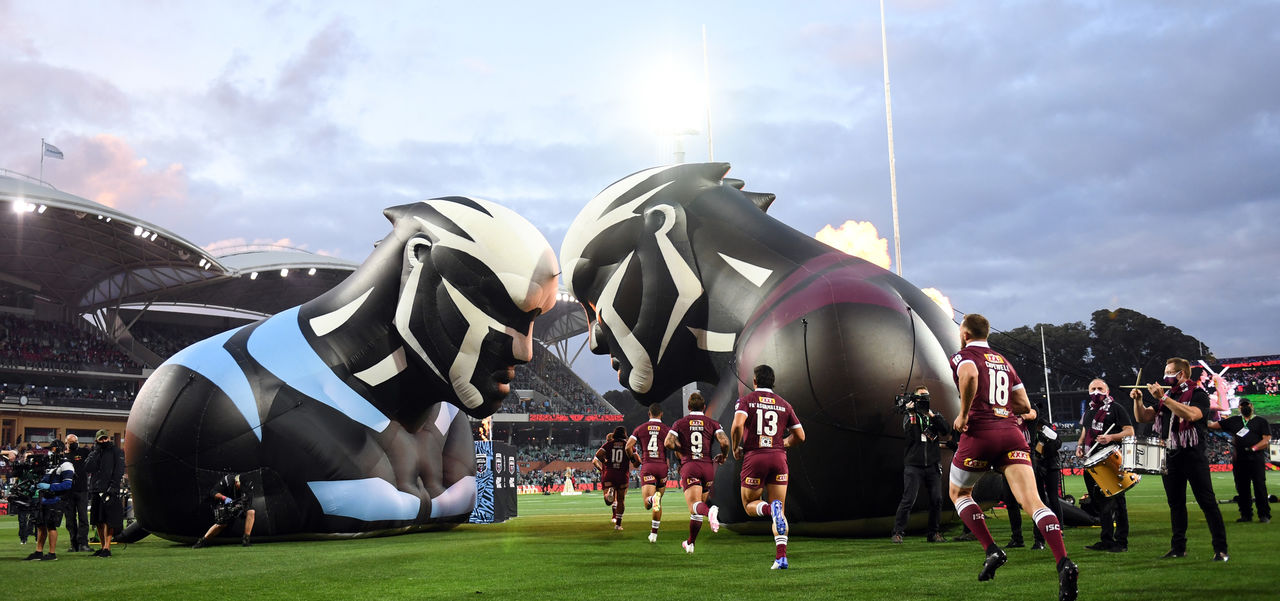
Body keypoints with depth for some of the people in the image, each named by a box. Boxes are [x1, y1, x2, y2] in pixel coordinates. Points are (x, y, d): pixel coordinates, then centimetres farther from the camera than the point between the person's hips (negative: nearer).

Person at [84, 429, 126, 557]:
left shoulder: (117, 452, 5)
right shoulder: (94, 454, 18)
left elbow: (119, 471, -4)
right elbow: (87, 468, 1)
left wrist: (113, 486, -15)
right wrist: (96, 452, -4)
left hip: (109, 491, -5)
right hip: (95, 491, 5)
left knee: (108, 520, -10)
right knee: (98, 521, 8)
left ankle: (107, 548, -10)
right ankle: (103, 547, 16)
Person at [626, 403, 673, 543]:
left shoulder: (640, 428, 8)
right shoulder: (667, 429, 6)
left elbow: (628, 447, 2)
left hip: (647, 467, -1)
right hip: (662, 466, 1)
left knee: (648, 504, -10)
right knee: (658, 503, 16)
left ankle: (653, 498, -46)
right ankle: (654, 533, 18)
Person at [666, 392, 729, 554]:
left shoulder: (680, 423, 8)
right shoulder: (712, 423, 8)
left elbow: (668, 442, -5)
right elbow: (724, 442, -7)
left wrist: (682, 449, 13)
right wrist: (722, 456, 13)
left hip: (689, 467, -2)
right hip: (707, 467, 2)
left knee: (695, 505, -16)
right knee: (698, 509, 16)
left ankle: (710, 511, -50)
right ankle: (690, 543, 25)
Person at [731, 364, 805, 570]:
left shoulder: (746, 400, 2)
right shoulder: (784, 404, 12)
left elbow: (737, 425, -16)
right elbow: (800, 435, 11)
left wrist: (736, 448, -1)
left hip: (754, 457, -2)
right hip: (778, 457, 2)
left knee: (750, 505, 14)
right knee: (781, 511, 7)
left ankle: (770, 509, -21)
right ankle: (781, 557, -7)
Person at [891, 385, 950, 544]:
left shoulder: (935, 416, 14)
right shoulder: (909, 415, 6)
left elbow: (946, 431, -4)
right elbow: (909, 434, -12)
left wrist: (930, 414, -11)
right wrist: (912, 413, -20)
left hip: (932, 466, 3)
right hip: (913, 466, -3)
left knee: (936, 500, -1)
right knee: (908, 500, -11)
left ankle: (933, 533, 12)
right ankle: (897, 532, -4)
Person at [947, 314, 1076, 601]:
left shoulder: (962, 356, 5)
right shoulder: (1004, 361, 24)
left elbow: (970, 375, -22)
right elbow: (1024, 406, 22)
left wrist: (963, 414, -13)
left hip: (979, 433, -5)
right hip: (1011, 433, 5)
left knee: (959, 493, 20)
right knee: (1032, 502, -8)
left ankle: (992, 551, 6)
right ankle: (1065, 564, -27)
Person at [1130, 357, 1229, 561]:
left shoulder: (1198, 395, -5)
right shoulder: (1165, 397, 15)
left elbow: (1190, 415, -25)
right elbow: (1143, 417, 14)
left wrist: (1163, 398, -26)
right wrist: (1138, 400, -4)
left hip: (1192, 456, -6)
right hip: (1170, 456, 7)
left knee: (1207, 502, -5)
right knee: (1175, 504, 10)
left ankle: (1220, 549, -2)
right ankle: (1178, 548, 17)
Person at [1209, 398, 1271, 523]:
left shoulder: (1261, 421, 8)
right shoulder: (1234, 421, 17)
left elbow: (1267, 440, -2)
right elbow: (1213, 425, 16)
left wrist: (1253, 448, -15)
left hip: (1256, 460, -3)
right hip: (1239, 460, 3)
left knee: (1260, 487, -8)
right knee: (1241, 489, 4)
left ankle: (1264, 515, -1)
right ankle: (1246, 515, 11)